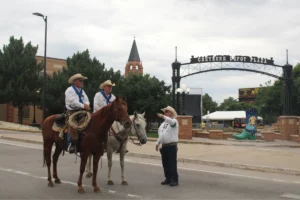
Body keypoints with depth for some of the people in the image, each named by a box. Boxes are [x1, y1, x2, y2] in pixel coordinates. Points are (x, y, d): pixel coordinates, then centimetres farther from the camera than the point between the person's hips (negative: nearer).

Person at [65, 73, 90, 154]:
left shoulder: (82, 91, 19)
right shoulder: (70, 90, -5)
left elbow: (86, 100, 12)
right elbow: (73, 101, -18)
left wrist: (86, 105, -12)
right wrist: (83, 106, -20)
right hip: (71, 111, -8)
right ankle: (72, 144, -25)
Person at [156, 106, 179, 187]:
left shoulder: (174, 121, -5)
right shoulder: (163, 123, 18)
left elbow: (171, 121, -32)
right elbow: (160, 135, 23)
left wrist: (163, 116, -43)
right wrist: (158, 143, 15)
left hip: (172, 146, -8)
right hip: (164, 146, 8)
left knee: (172, 164, -6)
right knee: (165, 164, 11)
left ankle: (174, 180, 0)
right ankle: (168, 179, 21)